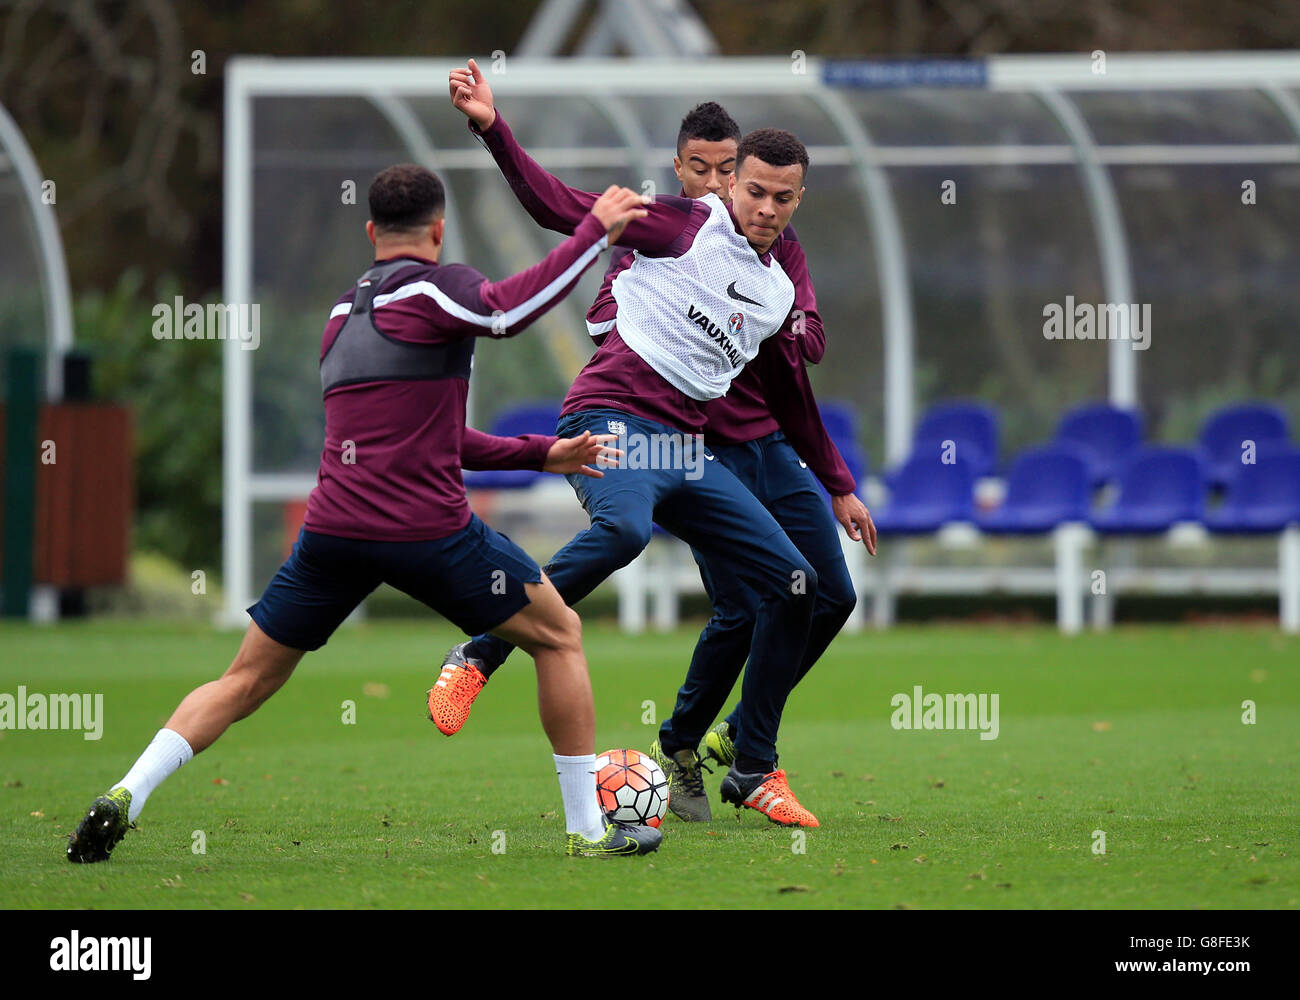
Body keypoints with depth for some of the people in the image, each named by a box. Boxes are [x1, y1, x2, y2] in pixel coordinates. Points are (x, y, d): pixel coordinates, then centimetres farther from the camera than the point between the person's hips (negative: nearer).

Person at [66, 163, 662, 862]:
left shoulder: (341, 315, 24)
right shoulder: (435, 288, 0)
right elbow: (505, 311, -22)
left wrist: (540, 454, 30)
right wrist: (595, 230, -15)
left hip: (333, 527, 5)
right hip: (428, 530, -5)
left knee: (247, 678, 14)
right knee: (559, 637, 13)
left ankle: (125, 796, -4)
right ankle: (589, 827, 10)